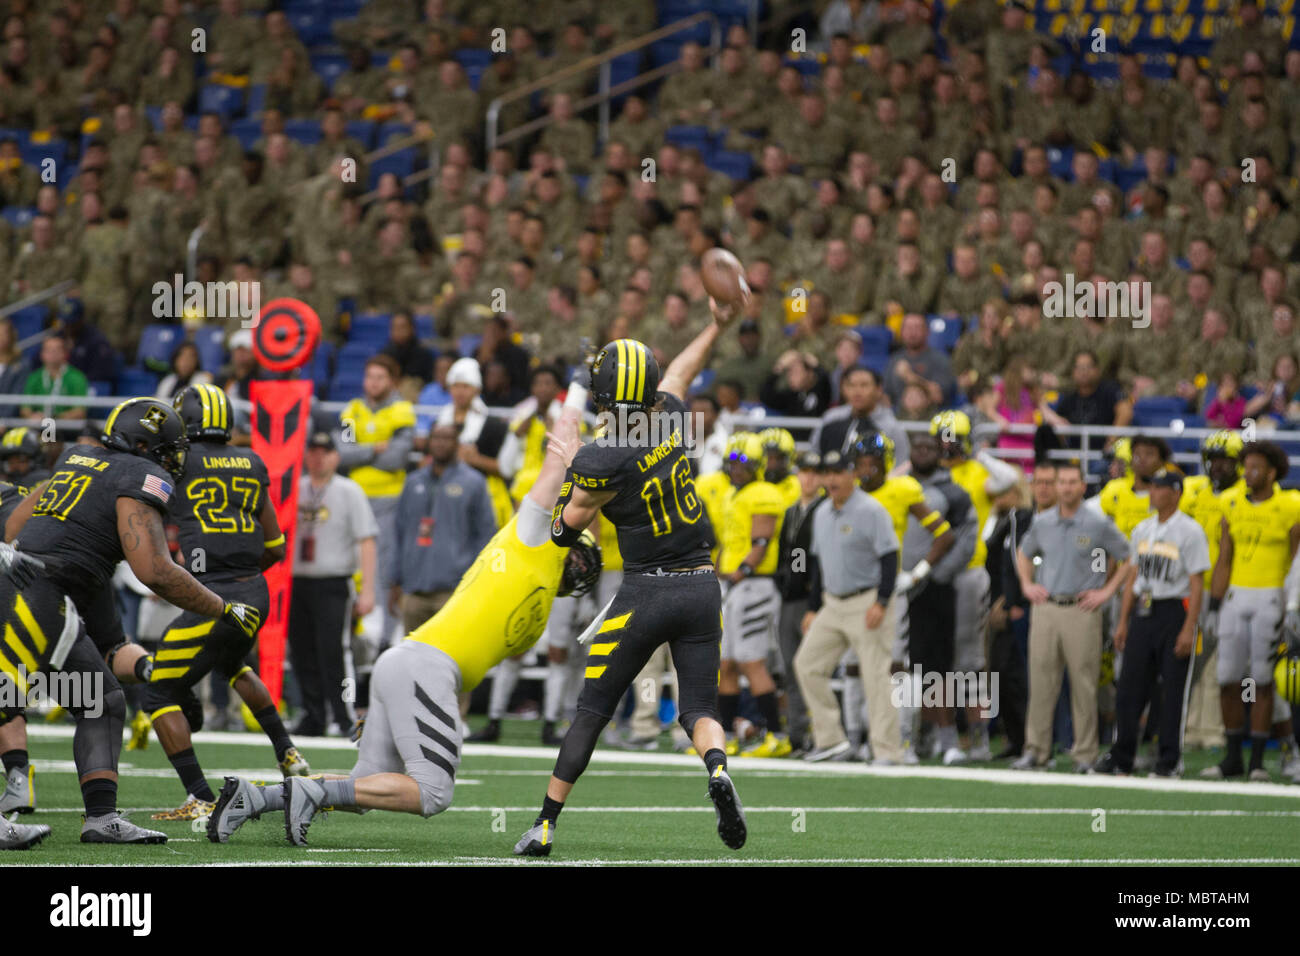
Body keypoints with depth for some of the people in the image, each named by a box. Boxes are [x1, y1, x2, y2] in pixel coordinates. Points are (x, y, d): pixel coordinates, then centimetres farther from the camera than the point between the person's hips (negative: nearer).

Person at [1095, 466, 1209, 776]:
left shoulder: (1190, 531, -7)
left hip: (1174, 611, -6)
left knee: (1173, 689, -3)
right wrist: (1123, 621, 14)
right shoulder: (1142, 529, 14)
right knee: (1129, 687, 5)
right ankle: (1121, 758, 11)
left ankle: (1170, 760, 4)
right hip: (1142, 613, 6)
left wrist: (1189, 629, -17)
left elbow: (1197, 584, -10)